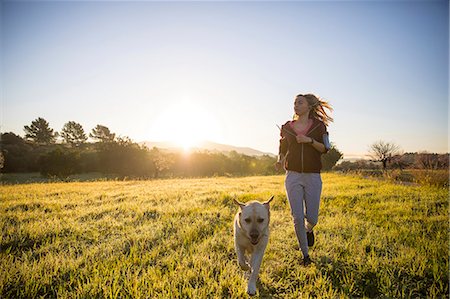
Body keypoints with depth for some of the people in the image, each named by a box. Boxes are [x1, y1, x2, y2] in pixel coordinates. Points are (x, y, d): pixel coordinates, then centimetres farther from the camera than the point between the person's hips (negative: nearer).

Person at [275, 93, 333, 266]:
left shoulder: (318, 125, 5)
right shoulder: (286, 127, 8)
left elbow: (325, 149, 1)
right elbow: (282, 151, 14)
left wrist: (310, 140, -15)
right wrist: (280, 162, -7)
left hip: (313, 176, -1)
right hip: (293, 176, 1)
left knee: (311, 217, 1)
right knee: (297, 218, -3)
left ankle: (308, 230, 39)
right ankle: (305, 254, 15)